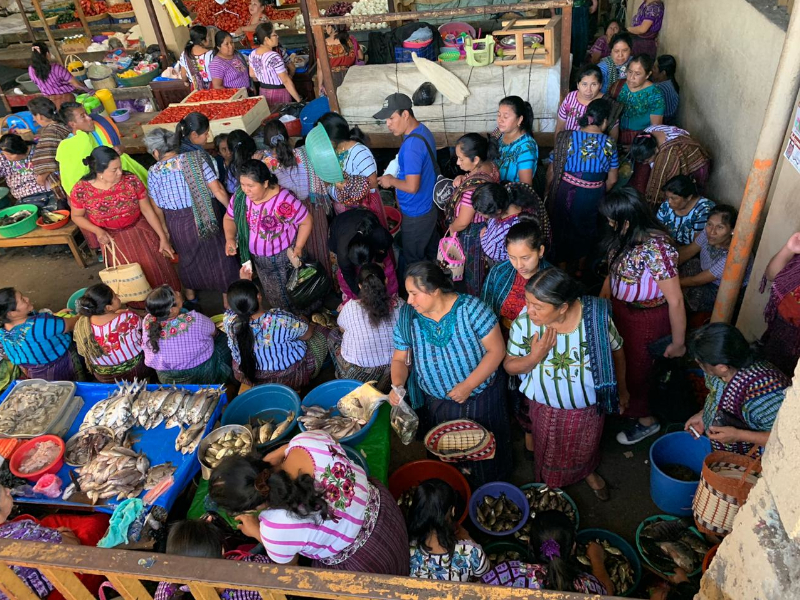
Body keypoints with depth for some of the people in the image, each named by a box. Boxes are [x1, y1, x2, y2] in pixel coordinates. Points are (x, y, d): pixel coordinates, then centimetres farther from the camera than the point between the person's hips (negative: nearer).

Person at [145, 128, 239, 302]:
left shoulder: (154, 172, -8)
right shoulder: (195, 159, -11)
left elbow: (157, 207, 0)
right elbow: (217, 190, -14)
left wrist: (164, 227, 16)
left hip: (179, 224, 1)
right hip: (209, 217, -1)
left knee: (188, 258, 24)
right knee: (220, 256, 15)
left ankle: (190, 294, 47)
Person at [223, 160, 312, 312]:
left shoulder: (283, 200, -29)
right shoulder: (240, 196, -13)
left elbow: (306, 221, -16)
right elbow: (229, 218, 5)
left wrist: (298, 247, -22)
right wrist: (230, 238, -13)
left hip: (284, 256, -5)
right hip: (258, 259, 5)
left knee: (290, 294, 11)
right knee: (272, 296, 22)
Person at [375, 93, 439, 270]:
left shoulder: (411, 145, -30)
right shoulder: (423, 131, 2)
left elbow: (412, 187, -30)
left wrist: (391, 180, -13)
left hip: (416, 213, -10)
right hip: (429, 206, 10)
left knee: (414, 261, 9)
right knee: (431, 253, 25)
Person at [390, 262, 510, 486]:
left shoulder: (470, 308, -22)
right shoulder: (408, 318, -10)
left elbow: (496, 350, -19)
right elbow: (400, 360, 1)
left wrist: (468, 385, -26)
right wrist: (397, 386, -20)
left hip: (481, 400, -3)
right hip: (437, 405, 3)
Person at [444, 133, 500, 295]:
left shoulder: (473, 187, -37)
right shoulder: (490, 166, -11)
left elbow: (462, 222, -28)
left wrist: (451, 228, -6)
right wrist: (462, 178, -8)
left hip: (473, 236, -9)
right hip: (488, 228, 9)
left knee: (474, 276, 16)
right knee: (484, 271, 29)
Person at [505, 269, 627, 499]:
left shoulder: (596, 316, -28)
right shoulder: (524, 322, -27)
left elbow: (616, 351, -7)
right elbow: (510, 366, -14)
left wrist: (621, 389, 7)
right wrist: (535, 357, -35)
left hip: (590, 405, 0)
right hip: (547, 408, 0)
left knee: (586, 448, 29)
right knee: (549, 454, 26)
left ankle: (588, 471, 63)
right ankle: (549, 485, 58)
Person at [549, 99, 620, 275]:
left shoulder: (567, 138, -10)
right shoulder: (609, 144, -8)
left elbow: (553, 169, -6)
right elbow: (612, 180, -1)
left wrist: (548, 193, 8)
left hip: (565, 192, 0)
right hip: (593, 196, 1)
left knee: (563, 229, 21)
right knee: (586, 231, 24)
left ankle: (562, 268, 35)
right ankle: (579, 269, 41)